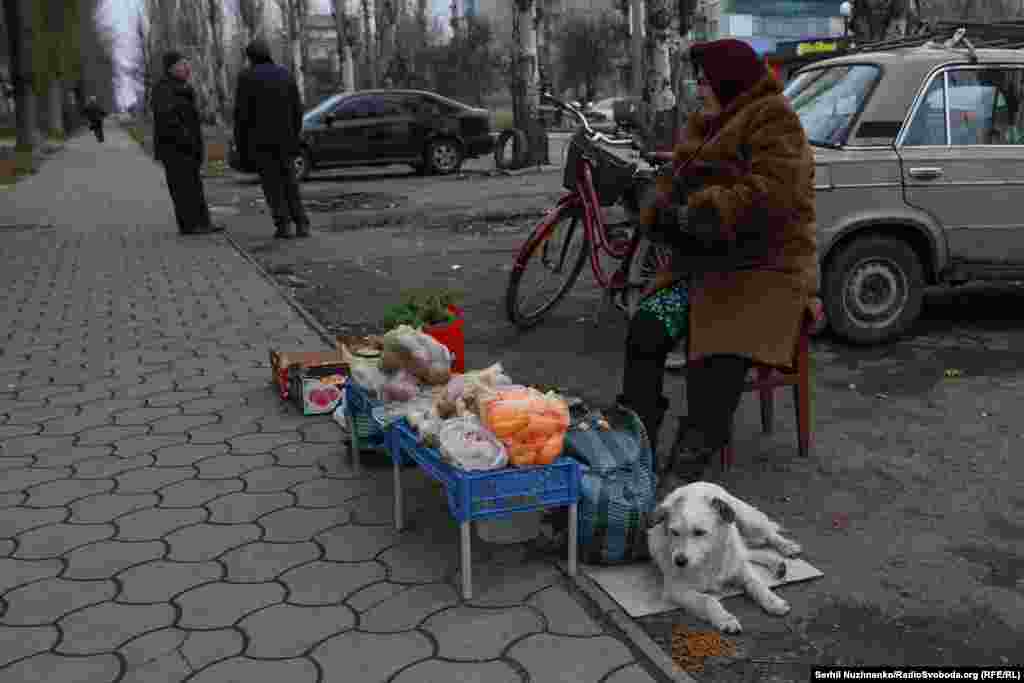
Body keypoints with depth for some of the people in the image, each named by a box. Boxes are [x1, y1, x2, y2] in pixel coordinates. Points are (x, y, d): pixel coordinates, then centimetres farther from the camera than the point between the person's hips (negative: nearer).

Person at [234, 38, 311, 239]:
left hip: (260, 140, -3)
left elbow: (241, 114, -7)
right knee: (289, 181, 10)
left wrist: (240, 144, 0)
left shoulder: (246, 78, -4)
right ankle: (302, 224, -1)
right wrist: (294, 138, 14)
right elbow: (297, 110, 6)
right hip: (284, 139, 3)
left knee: (271, 183, 3)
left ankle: (283, 224, -5)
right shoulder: (286, 75, 7)